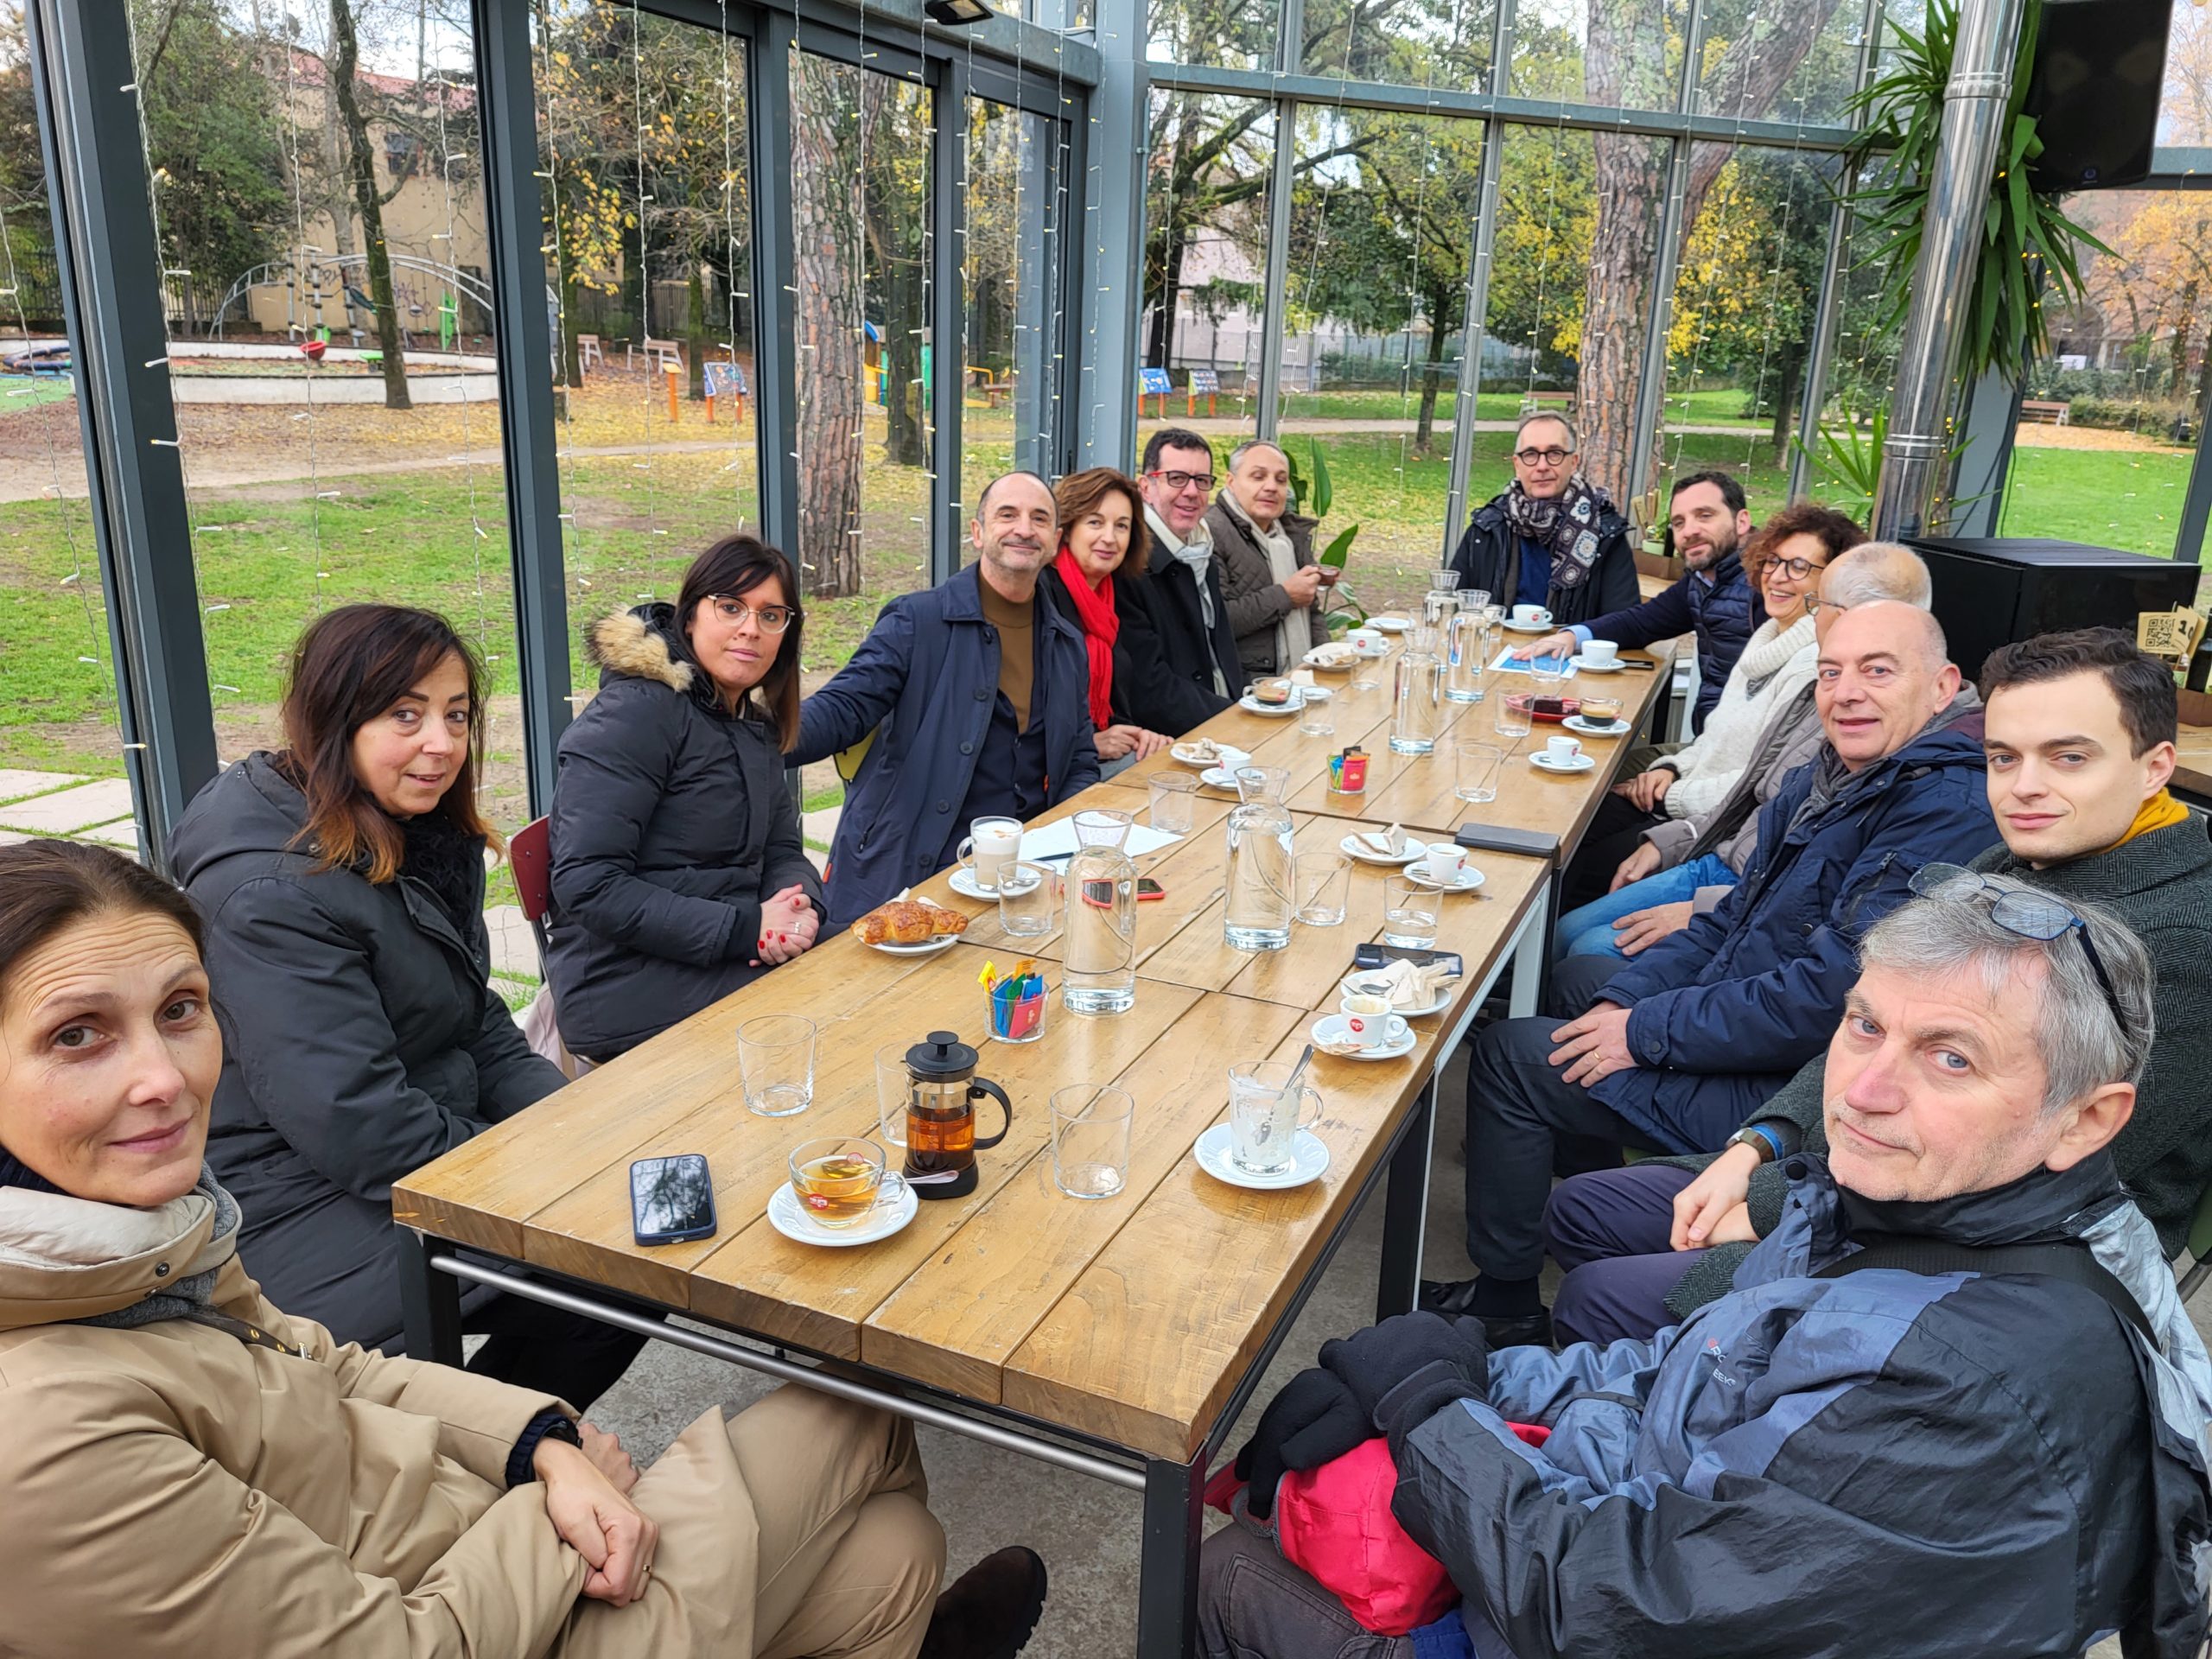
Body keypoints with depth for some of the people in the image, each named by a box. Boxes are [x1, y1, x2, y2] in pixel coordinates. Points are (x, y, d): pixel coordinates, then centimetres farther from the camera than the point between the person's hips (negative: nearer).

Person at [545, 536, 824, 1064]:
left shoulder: (755, 725, 14)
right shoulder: (634, 713, -14)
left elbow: (783, 850, 13)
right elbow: (588, 885, -20)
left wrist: (800, 904, -12)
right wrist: (743, 929, -22)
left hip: (739, 961, 8)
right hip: (634, 996, -8)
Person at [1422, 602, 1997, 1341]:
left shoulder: (1948, 809, -25)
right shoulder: (1832, 780, 6)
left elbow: (1833, 996, -31)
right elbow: (1735, 920, 12)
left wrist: (1648, 1031, -22)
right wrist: (1624, 997, -2)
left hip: (1789, 1092, -10)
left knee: (1510, 1053, -7)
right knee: (1576, 975, 27)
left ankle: (1505, 1298, 11)